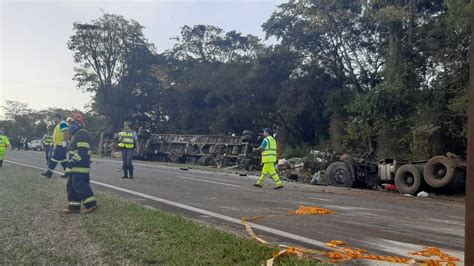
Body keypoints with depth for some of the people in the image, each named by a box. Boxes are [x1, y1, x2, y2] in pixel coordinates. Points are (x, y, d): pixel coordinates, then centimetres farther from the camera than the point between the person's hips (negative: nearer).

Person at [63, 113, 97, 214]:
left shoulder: (82, 133, -13)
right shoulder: (75, 134, 22)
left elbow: (82, 151, -23)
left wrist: (73, 160, -25)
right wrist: (71, 161, 24)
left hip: (81, 166, -11)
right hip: (75, 166, 11)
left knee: (80, 185, -12)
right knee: (71, 186, 11)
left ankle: (91, 204, -6)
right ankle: (74, 206, 15)